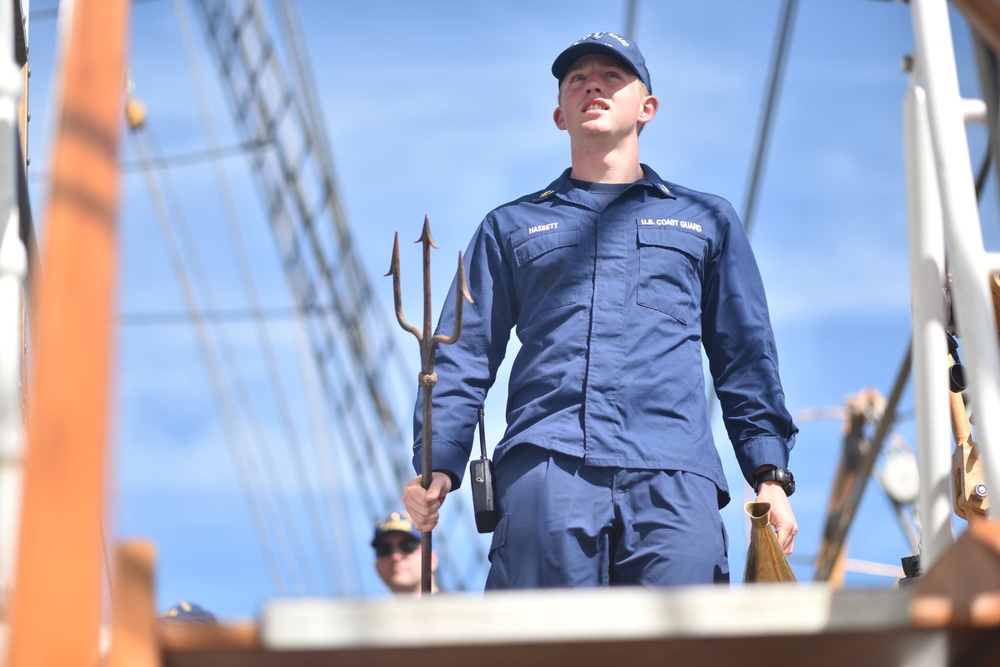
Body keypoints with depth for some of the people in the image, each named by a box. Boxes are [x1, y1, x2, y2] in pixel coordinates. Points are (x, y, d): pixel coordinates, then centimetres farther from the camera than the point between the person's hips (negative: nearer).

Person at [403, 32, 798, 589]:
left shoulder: (708, 220, 27)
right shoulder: (511, 227, 27)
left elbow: (747, 359, 22)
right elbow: (466, 356, 18)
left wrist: (771, 474, 8)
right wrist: (437, 466, 2)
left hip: (673, 478, 0)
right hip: (545, 467, 0)